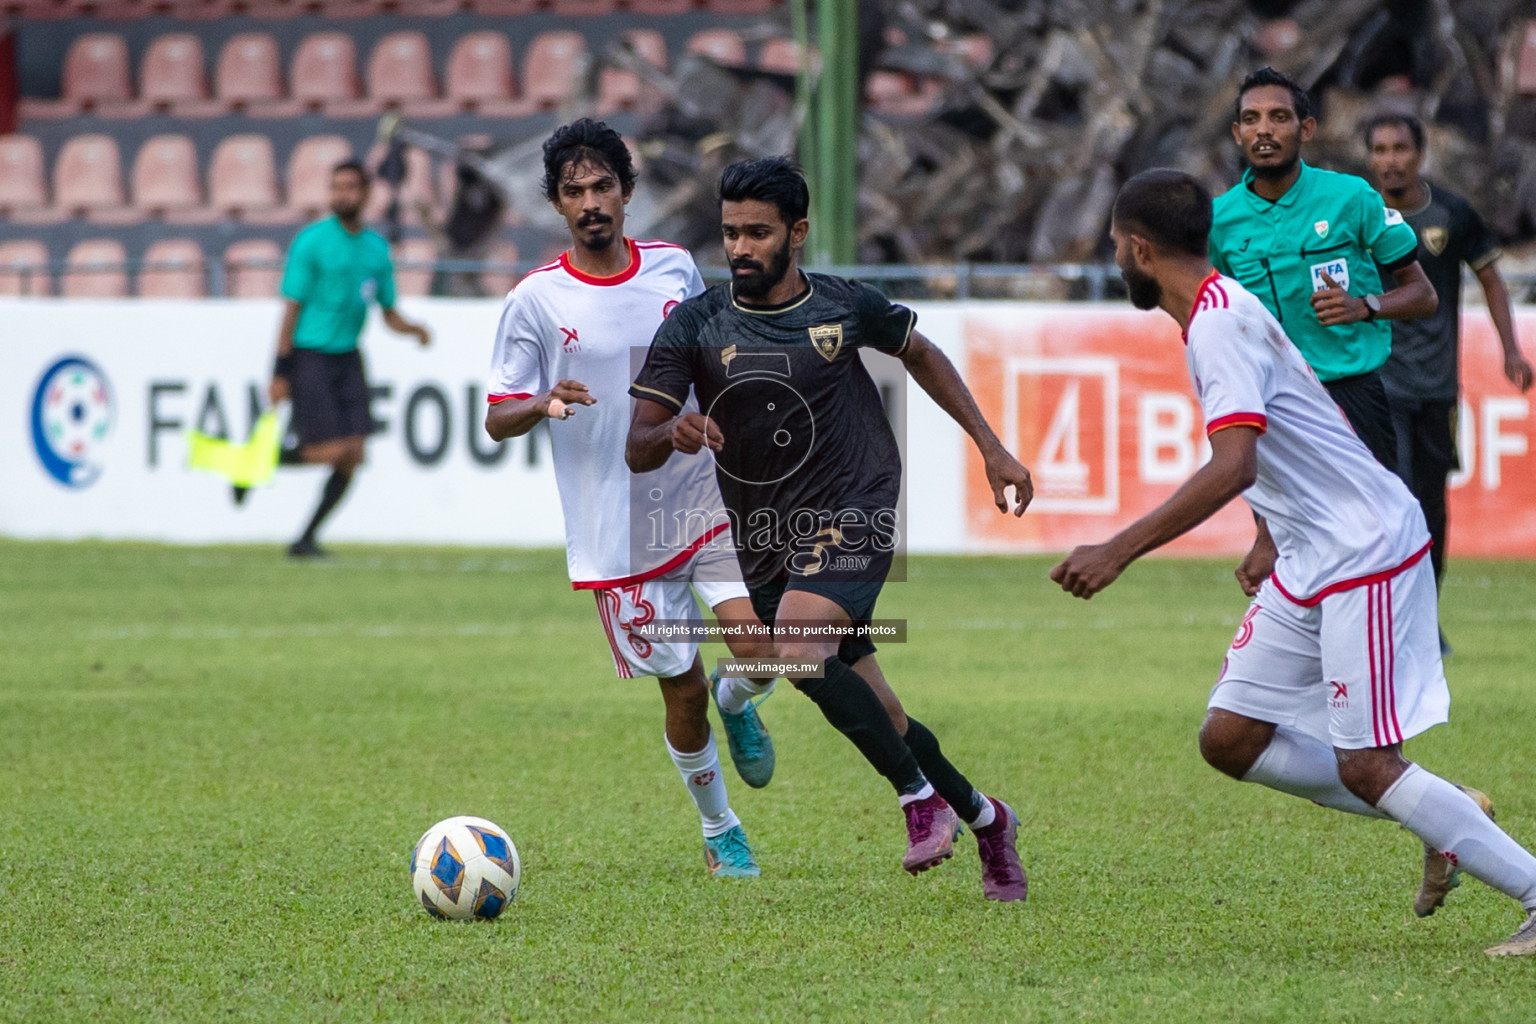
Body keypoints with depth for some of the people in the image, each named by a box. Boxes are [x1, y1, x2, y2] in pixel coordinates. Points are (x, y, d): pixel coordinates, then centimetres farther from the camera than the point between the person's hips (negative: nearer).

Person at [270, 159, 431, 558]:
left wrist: (413, 329, -7)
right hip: (310, 356, -6)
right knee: (329, 450, -15)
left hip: (348, 357, 6)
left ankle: (306, 539, 7)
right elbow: (292, 307, -9)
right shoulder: (311, 241, -8)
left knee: (352, 457, -2)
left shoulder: (377, 248, 10)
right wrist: (280, 372, -13)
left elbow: (389, 313, 16)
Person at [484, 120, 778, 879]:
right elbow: (497, 419, -3)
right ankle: (718, 832, 27)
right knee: (683, 688, 4)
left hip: (707, 499, 2)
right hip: (617, 527, -2)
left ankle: (738, 707, 20)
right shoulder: (536, 300, -6)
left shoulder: (674, 268, 2)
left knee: (758, 643, -18)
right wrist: (543, 405, -23)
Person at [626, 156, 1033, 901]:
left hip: (852, 516, -3)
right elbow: (637, 451, -8)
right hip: (765, 544, 3)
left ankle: (921, 797, -16)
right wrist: (672, 433, -32)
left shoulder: (846, 307, -3)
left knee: (797, 650, -29)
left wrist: (991, 447, 16)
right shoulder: (694, 327, -4)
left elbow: (919, 353, 18)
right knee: (876, 719, 8)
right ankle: (984, 819, 31)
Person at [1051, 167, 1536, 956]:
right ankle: (1446, 824, 14)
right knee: (1230, 739, 7)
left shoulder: (1221, 322, -19)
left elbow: (1232, 466, -30)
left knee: (1366, 767, -12)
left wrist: (1119, 552, -31)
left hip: (1367, 554, -10)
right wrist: (1269, 541, 29)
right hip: (1310, 562, 10)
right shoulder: (1217, 314, 13)